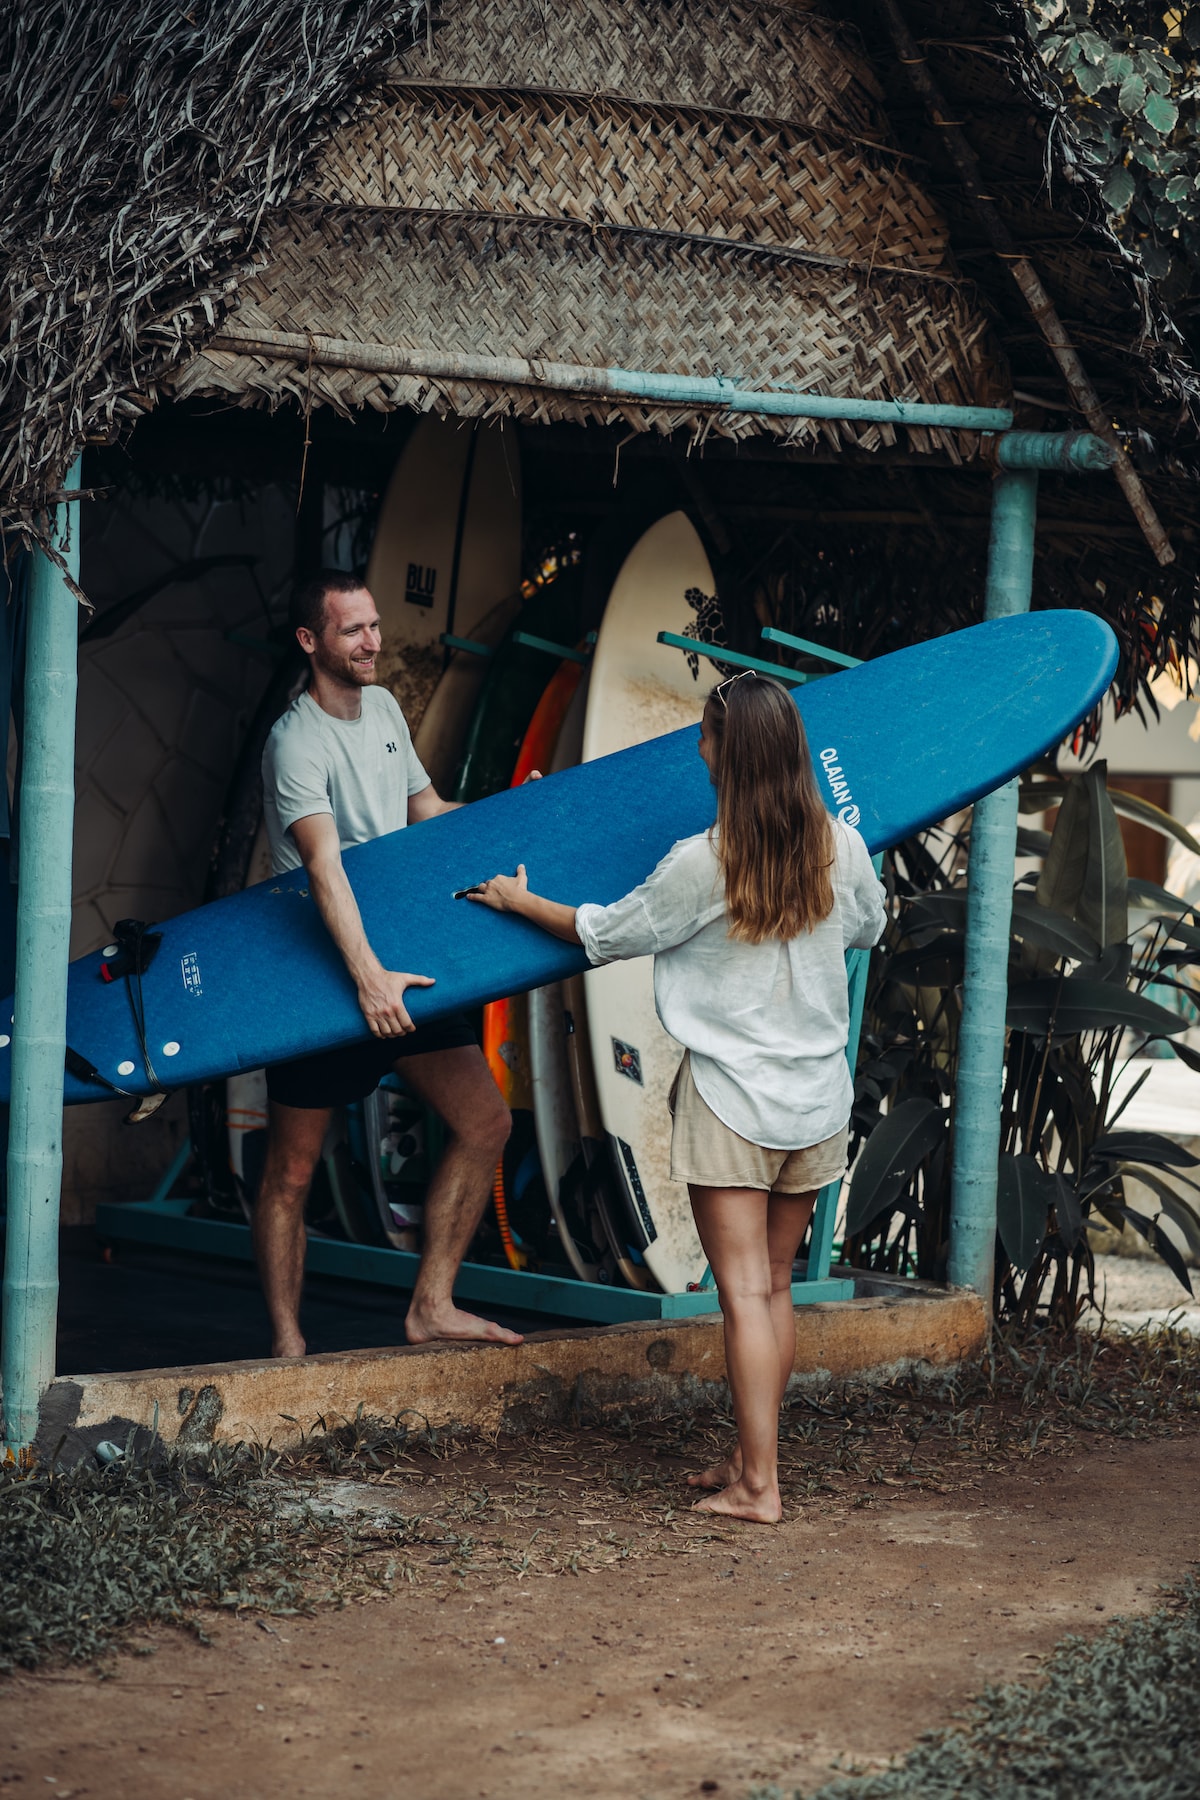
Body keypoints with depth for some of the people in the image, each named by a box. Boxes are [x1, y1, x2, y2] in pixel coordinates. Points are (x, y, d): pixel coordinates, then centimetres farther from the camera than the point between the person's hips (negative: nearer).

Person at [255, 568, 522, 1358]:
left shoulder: (383, 707, 8)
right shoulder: (298, 743, -18)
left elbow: (428, 812, 20)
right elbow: (324, 864, -31)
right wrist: (367, 976, -41)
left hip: (399, 961, 8)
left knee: (486, 1123, 1)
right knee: (293, 1172, 0)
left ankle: (431, 1306, 9)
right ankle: (288, 1344, 11)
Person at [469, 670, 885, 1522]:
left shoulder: (700, 864, -16)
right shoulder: (842, 848, -3)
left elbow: (607, 933, 0)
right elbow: (867, 927, 19)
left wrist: (521, 902, 16)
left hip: (731, 1100, -5)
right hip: (818, 1099, 5)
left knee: (744, 1293, -3)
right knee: (776, 1285, 15)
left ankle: (757, 1486, -3)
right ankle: (754, 1457, 22)